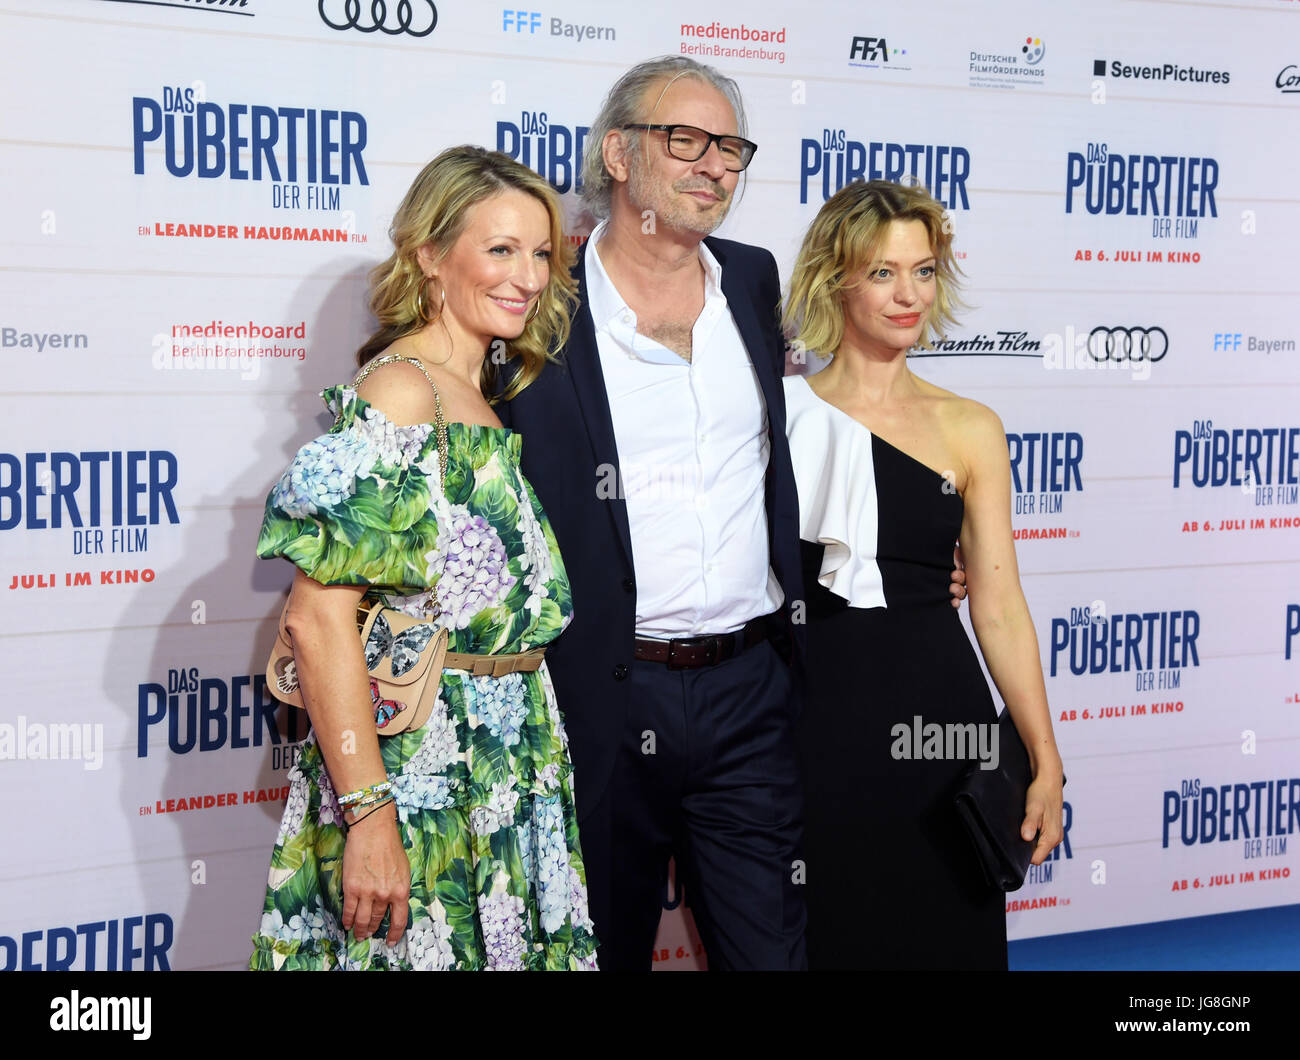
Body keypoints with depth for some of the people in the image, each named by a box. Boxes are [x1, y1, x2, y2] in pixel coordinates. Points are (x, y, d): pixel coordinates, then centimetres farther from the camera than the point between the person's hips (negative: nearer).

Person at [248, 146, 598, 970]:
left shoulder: (482, 401, 11)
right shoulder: (399, 391, -15)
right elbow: (319, 617, -21)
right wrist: (368, 818, -23)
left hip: (503, 774, 8)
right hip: (418, 774, -8)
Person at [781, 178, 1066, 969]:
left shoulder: (970, 428, 5)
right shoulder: (780, 413, -1)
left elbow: (999, 606, 2)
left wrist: (1046, 762, -2)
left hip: (942, 715, 2)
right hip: (817, 717, -1)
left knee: (943, 935, 11)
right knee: (828, 934, 9)